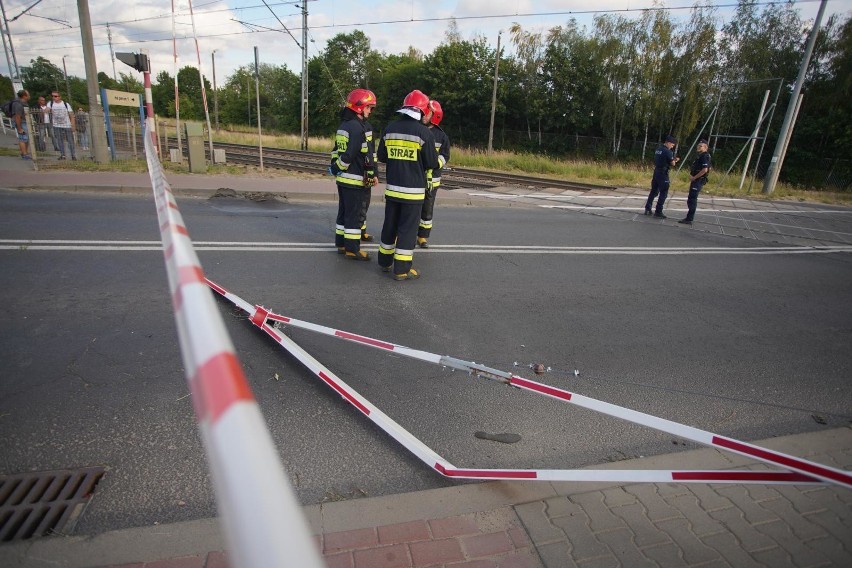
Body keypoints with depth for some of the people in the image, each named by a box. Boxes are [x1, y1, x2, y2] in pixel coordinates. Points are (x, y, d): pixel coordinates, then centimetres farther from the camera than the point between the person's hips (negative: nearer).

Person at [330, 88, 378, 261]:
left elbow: (336, 150, 17)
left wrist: (336, 167, 16)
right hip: (356, 180, -10)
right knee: (355, 214, -3)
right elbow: (369, 156, -21)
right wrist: (373, 174, -12)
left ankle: (341, 243, 23)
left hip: (342, 178, 10)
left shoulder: (343, 126, 15)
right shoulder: (359, 128, -16)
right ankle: (352, 248, 1)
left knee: (345, 211, 15)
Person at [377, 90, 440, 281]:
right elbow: (432, 163, -7)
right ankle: (402, 269, 4)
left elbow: (382, 157, 10)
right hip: (413, 190, -5)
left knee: (390, 225, 16)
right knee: (408, 229, 1)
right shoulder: (424, 132, -11)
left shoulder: (389, 129, 4)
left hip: (392, 188, 5)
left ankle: (385, 262, 26)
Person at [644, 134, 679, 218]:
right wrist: (674, 161, 12)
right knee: (663, 193, -2)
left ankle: (647, 209, 14)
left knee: (654, 191, 14)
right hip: (663, 174, -8)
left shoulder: (658, 149, 10)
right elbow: (672, 163, -10)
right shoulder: (668, 151, -14)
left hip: (656, 172, 8)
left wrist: (673, 159, 13)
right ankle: (658, 212, -2)